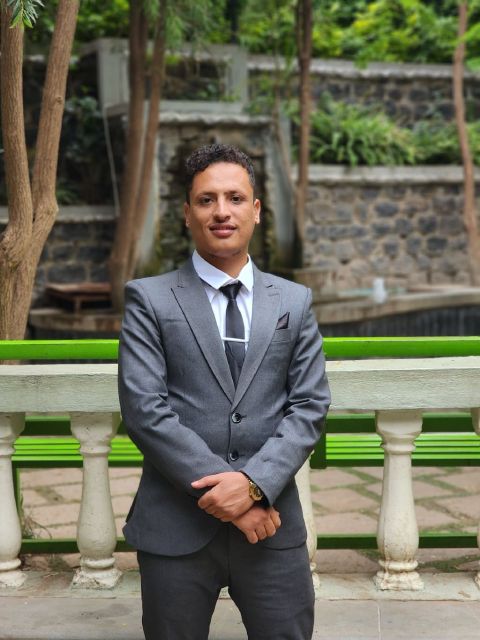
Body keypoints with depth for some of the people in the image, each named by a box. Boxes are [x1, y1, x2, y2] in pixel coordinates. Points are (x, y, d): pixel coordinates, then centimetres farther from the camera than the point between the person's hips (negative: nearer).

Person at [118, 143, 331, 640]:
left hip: (272, 524, 2)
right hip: (176, 526, -2)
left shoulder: (294, 302, 9)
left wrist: (256, 483, -13)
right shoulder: (149, 299, 0)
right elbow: (143, 409, -9)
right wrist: (222, 489, -14)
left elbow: (309, 406, 2)